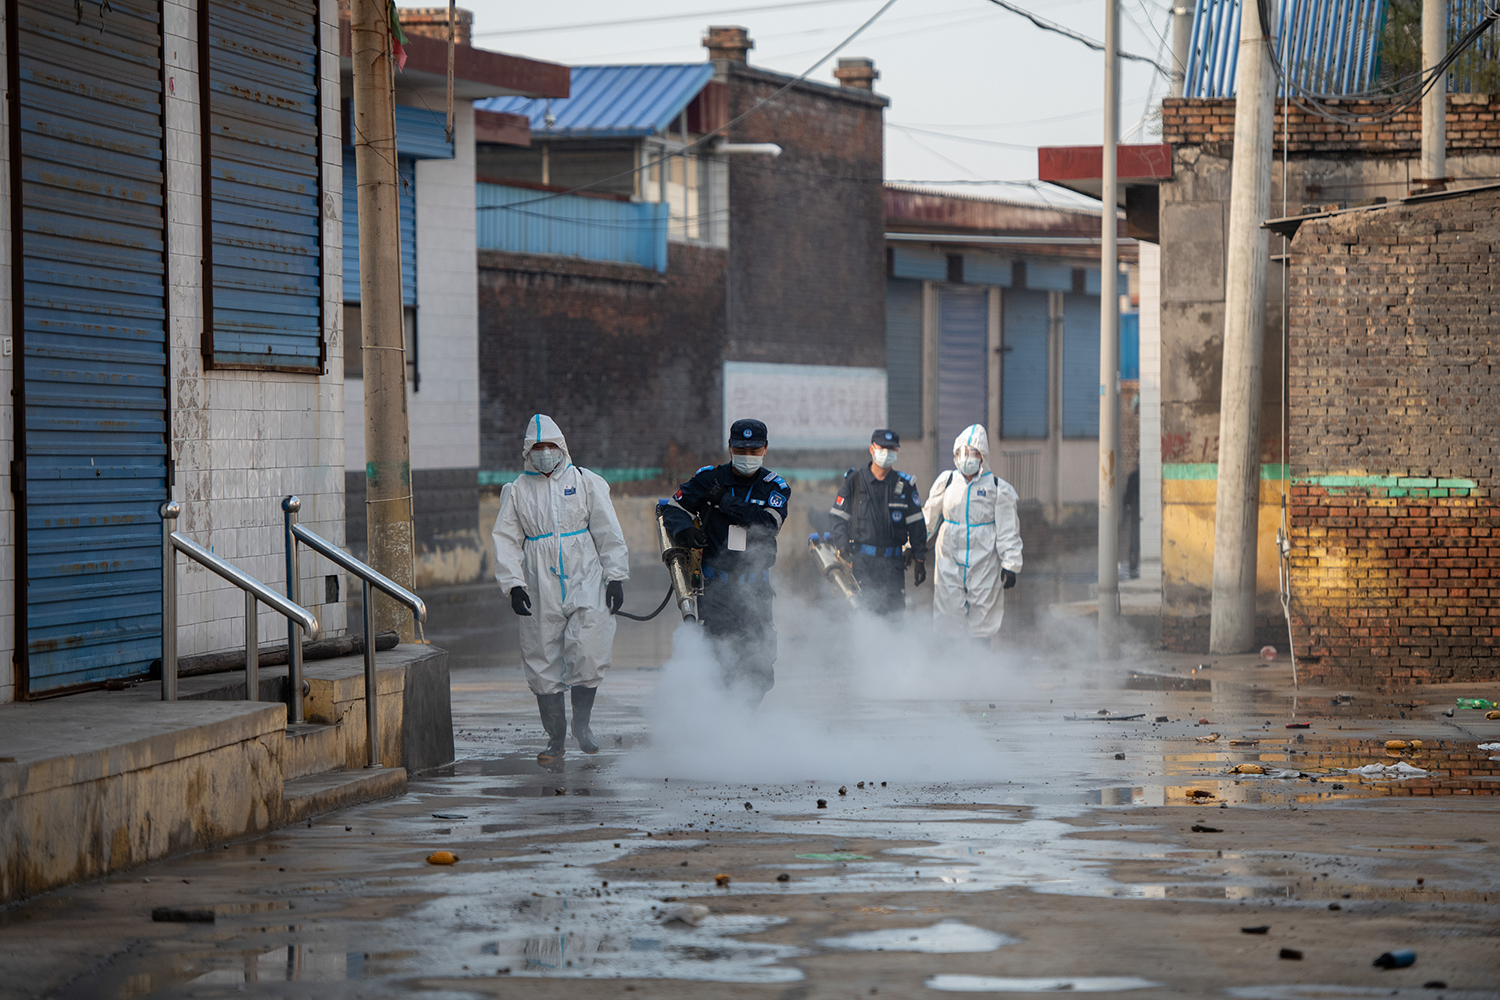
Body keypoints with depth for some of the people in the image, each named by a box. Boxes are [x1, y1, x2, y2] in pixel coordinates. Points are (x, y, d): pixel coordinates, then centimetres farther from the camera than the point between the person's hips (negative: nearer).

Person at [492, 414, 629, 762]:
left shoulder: (585, 482, 8)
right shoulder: (517, 492, 9)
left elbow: (609, 534, 8)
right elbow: (506, 541, 8)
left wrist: (615, 577, 2)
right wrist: (514, 585, -4)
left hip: (585, 582, -1)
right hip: (540, 590, 1)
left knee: (588, 655, -13)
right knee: (543, 664, 1)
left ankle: (582, 722, 7)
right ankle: (555, 737, 11)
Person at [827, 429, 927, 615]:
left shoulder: (905, 485, 10)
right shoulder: (855, 480, 6)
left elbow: (916, 525, 12)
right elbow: (837, 517, 8)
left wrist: (919, 559, 7)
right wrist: (843, 546, -8)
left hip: (893, 562, 1)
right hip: (862, 559, -1)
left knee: (895, 610, -6)